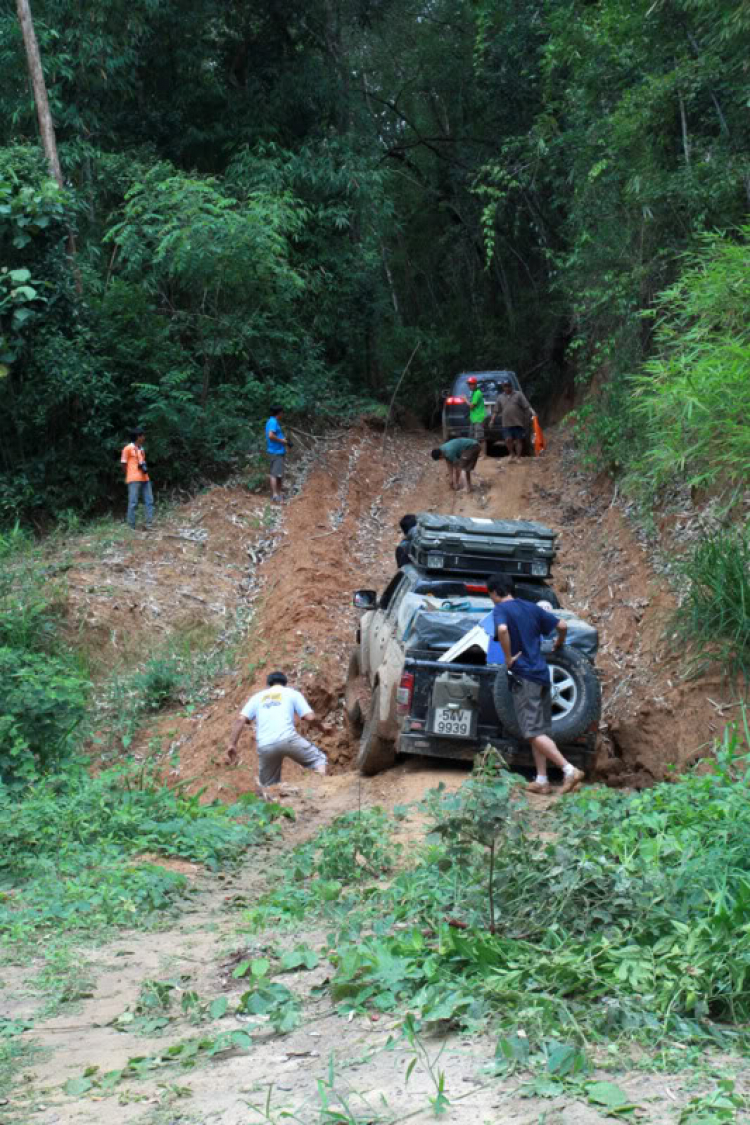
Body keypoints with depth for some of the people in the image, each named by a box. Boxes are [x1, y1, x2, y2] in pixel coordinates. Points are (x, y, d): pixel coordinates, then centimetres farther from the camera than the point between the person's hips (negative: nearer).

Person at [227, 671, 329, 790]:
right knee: (319, 759, 14)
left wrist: (232, 744, 11)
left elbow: (241, 719, 11)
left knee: (269, 786, 17)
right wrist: (322, 727, 26)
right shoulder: (292, 693, 18)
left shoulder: (257, 697, 25)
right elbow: (310, 718, 7)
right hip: (287, 738, -2)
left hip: (265, 746, 2)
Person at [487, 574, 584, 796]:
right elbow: (562, 625, 14)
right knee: (539, 730, 12)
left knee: (533, 732, -7)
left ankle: (570, 770, -16)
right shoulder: (532, 608, 14)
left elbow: (502, 629, -27)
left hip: (525, 677, -7)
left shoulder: (501, 609, -6)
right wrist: (559, 644, 33)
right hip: (542, 674, 7)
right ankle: (542, 780, 11)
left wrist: (509, 659, -17)